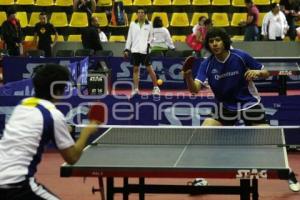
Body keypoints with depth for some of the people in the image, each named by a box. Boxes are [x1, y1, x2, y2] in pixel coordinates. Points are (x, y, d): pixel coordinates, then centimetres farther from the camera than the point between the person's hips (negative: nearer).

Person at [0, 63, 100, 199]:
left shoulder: (22, 105, 13)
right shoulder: (53, 115, -7)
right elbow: (72, 158, 0)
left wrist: (62, 131, 33)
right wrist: (87, 131, 14)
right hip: (15, 183, -8)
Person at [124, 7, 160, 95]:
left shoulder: (149, 24, 6)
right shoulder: (133, 24, 10)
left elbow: (151, 37, 6)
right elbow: (129, 37, 12)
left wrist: (149, 45, -10)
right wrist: (127, 49, 7)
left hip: (145, 50, -2)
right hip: (135, 50, 2)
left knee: (149, 69, -2)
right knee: (135, 69, 4)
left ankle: (156, 87, 9)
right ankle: (135, 89, 8)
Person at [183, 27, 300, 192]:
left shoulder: (241, 56, -17)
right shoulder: (207, 64, -13)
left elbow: (266, 74, -6)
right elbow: (195, 89, -25)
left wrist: (257, 72, -29)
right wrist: (188, 76, -45)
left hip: (249, 103, -2)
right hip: (224, 106, 2)